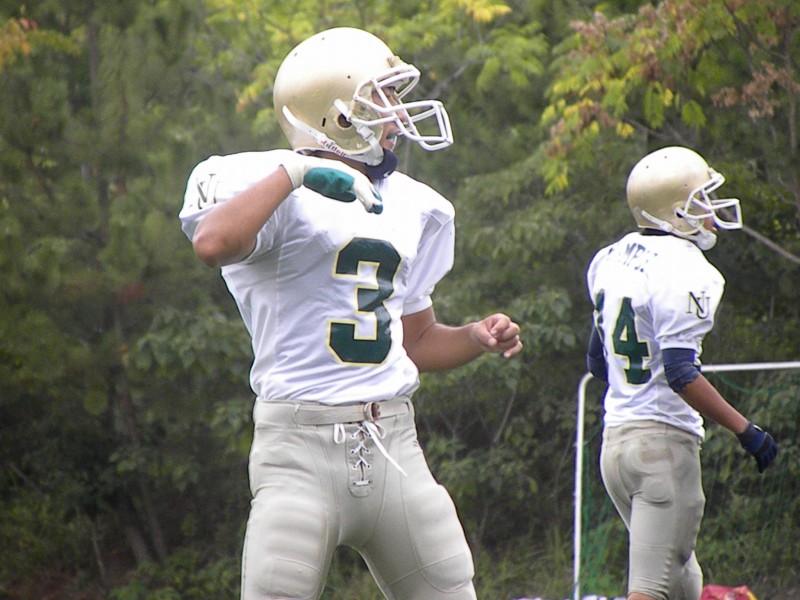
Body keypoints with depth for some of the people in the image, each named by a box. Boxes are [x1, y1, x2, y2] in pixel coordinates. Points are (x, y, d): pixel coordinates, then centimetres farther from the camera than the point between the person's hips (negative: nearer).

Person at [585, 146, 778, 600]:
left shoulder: (614, 260, 11)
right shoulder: (684, 271, -15)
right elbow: (680, 372, -22)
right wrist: (745, 430, -17)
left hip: (615, 439, 9)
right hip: (664, 442, -9)